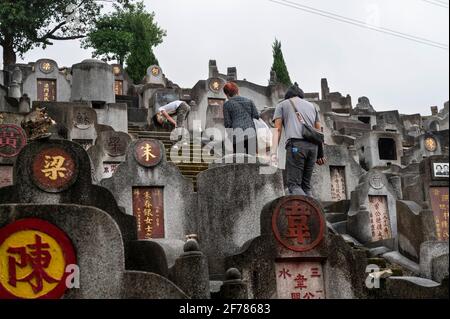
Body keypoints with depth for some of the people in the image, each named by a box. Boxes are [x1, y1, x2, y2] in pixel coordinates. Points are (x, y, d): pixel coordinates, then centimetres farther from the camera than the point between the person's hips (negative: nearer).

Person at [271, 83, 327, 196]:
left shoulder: (282, 105, 18)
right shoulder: (311, 106, 30)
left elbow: (277, 129, 6)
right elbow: (319, 131, 23)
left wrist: (274, 152, -2)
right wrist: (321, 154, 23)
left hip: (295, 145, -4)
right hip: (313, 146, 5)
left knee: (294, 185, -7)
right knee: (305, 185, 10)